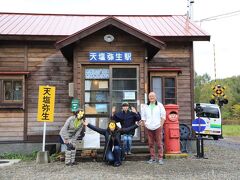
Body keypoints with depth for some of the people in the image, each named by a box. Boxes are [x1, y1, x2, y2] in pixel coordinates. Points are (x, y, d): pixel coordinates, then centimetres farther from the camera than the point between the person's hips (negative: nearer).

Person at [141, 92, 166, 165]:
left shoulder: (159, 105, 4)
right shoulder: (146, 106, 12)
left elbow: (163, 116, 3)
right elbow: (143, 116, 15)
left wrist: (161, 125, -4)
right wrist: (145, 124, 4)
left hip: (158, 127, -3)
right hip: (149, 128, 3)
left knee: (159, 143, -3)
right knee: (150, 143, 6)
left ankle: (160, 158, 2)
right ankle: (152, 157, 15)